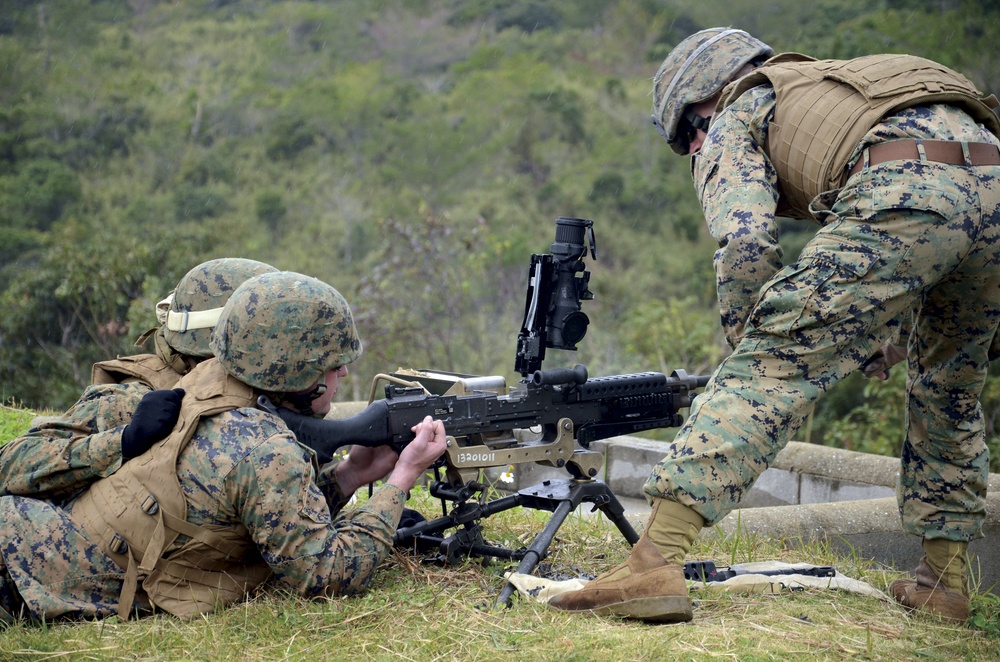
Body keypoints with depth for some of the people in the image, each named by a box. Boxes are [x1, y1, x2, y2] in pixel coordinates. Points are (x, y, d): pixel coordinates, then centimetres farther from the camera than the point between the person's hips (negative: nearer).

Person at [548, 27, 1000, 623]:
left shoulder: (733, 119, 20)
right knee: (947, 391, 26)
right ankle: (944, 578, 30)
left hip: (909, 196, -7)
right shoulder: (833, 88, 42)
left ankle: (655, 566, -15)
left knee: (768, 368, -6)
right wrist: (862, 336, 37)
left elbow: (746, 243, 1)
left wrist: (748, 346, 12)